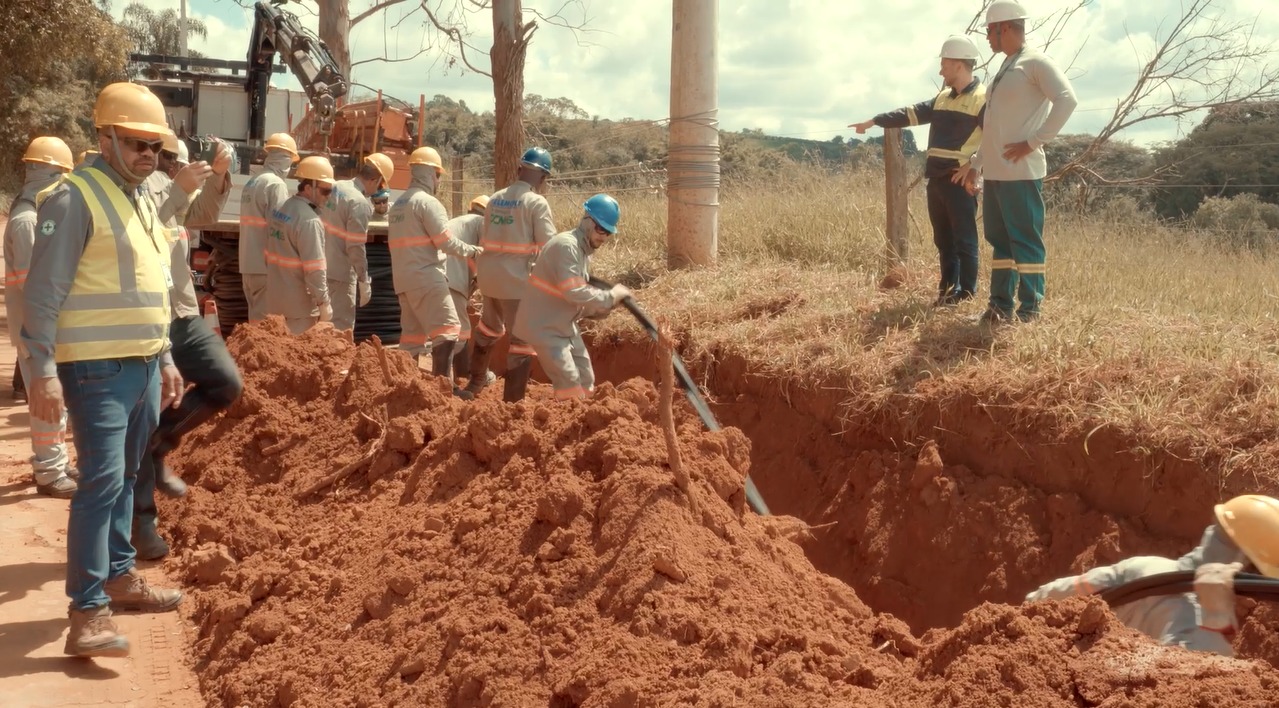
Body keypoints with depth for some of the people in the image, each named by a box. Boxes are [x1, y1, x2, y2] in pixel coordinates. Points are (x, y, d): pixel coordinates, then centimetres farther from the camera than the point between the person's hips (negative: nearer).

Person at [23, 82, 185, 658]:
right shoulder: (74, 198, -11)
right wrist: (43, 370, -20)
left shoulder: (142, 199, 15)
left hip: (143, 366, 8)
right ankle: (88, 612, -8)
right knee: (101, 481, -11)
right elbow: (43, 292, -15)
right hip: (99, 369, -8)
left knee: (124, 477, 16)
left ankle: (118, 576, 28)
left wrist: (165, 359, 22)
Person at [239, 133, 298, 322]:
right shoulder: (276, 184, -12)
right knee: (266, 320, -4)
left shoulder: (251, 183, 15)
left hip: (249, 265, 9)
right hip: (266, 266, -9)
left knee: (257, 317, 15)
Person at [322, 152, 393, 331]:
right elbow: (356, 247, -20)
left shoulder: (335, 187, 4)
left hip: (321, 266, 8)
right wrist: (364, 281, -11)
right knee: (342, 326, 1)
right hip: (340, 273, -8)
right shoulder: (360, 203, -19)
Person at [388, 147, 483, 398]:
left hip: (403, 278, 9)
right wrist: (472, 251, -1)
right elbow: (446, 241, -14)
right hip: (426, 277, -9)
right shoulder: (427, 202, -10)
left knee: (412, 333, 13)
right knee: (446, 329, -9)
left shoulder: (398, 204, 17)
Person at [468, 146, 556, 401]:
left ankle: (476, 381, 45)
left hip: (490, 274, 7)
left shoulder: (495, 198, 6)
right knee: (523, 339, 2)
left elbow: (489, 238, 10)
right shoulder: (536, 202, -11)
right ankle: (513, 400, 1)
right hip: (517, 278, -7)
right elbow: (549, 245, -14)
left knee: (490, 326, 29)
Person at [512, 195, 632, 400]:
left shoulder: (584, 250, 9)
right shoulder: (567, 245, -22)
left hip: (564, 326, 10)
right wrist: (611, 296, -19)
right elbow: (574, 293, -30)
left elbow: (580, 299, 11)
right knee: (570, 385, -13)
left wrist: (607, 305, -4)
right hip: (543, 326, -10)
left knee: (586, 381, 13)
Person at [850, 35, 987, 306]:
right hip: (936, 180, 8)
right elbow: (910, 113, 22)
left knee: (964, 240, -2)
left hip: (960, 181, -8)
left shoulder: (983, 99, -8)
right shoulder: (942, 98, 16)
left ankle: (966, 293, 5)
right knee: (943, 239, 12)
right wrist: (874, 121, 21)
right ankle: (947, 289, 20)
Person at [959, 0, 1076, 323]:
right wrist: (975, 164, 20)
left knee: (1025, 241, -5)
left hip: (1021, 172, -9)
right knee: (1000, 240, 11)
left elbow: (1066, 100, -20)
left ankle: (1030, 308, 0)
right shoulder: (1004, 69, 20)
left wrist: (1034, 142, -20)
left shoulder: (1036, 62, -6)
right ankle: (1001, 305, 17)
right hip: (995, 172, 9)